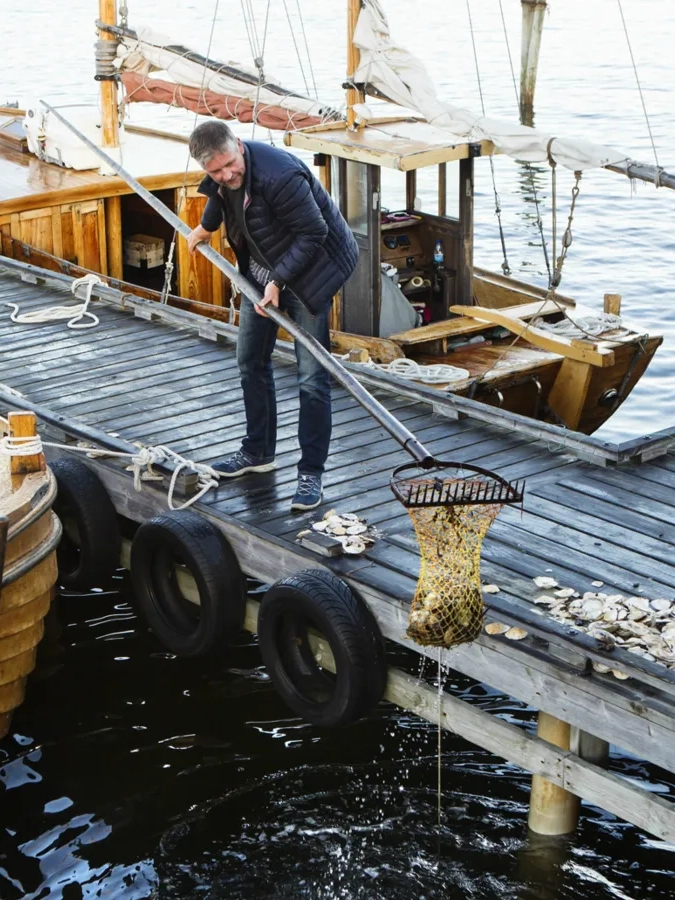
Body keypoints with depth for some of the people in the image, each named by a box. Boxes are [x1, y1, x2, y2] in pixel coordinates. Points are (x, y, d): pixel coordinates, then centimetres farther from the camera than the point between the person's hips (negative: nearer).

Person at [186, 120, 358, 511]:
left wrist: (278, 281, -29)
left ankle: (311, 473, -2)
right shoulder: (221, 177, -8)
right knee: (251, 362, 15)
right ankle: (258, 452, 31)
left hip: (308, 270, -8)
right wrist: (205, 227, 36)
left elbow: (313, 234, -28)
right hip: (260, 271, 8)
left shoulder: (278, 175, -33)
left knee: (312, 376, -10)